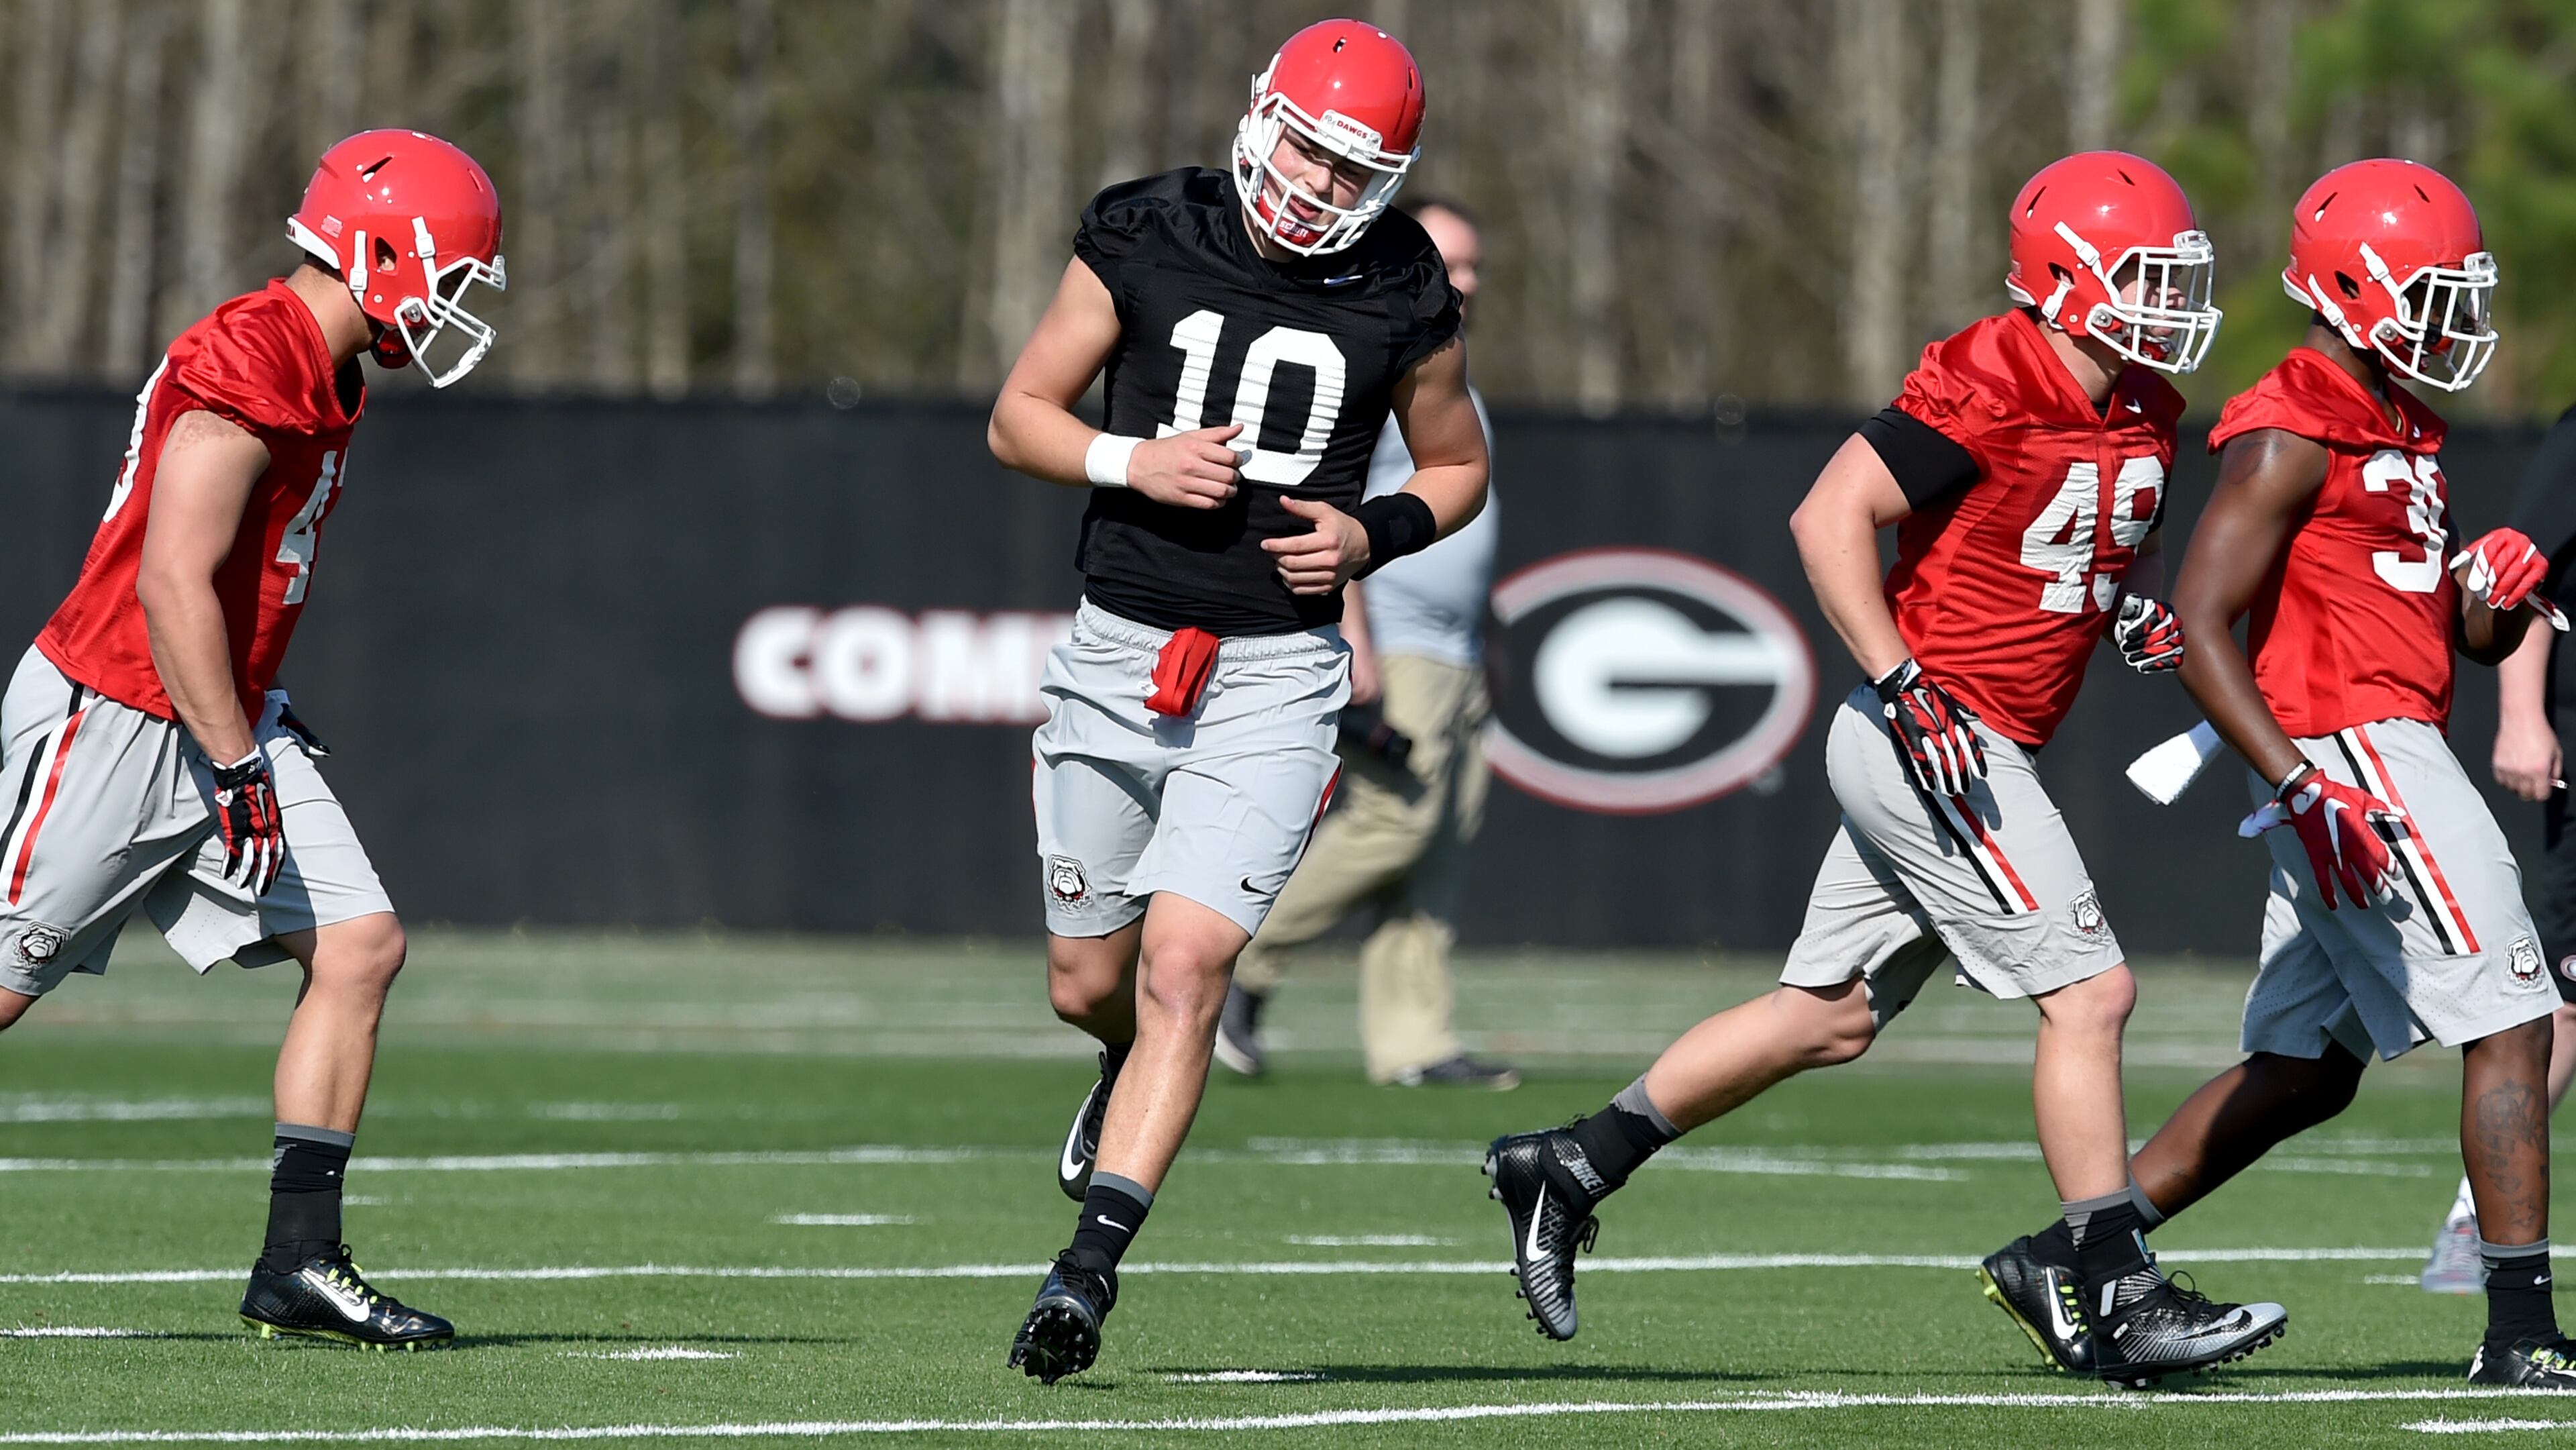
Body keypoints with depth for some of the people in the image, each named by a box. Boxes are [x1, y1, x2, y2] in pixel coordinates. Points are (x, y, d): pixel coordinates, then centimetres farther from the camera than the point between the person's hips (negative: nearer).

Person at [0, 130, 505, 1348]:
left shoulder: (324, 379, 11)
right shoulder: (248, 372, -20)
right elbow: (174, 584, -23)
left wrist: (260, 725, 21)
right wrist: (237, 768, -21)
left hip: (220, 721, 10)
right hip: (111, 717, -10)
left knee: (360, 948, -1)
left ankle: (301, 1265, 0)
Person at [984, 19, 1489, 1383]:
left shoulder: (1399, 297, -2)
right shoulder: (1143, 241, -3)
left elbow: (1456, 465, 14)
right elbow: (1019, 416, 4)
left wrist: (1371, 536, -6)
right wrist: (1132, 461, -15)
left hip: (1275, 674, -2)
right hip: (1118, 652, 2)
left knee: (1182, 966, -15)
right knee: (1087, 985, 11)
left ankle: (1090, 1267, -15)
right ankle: (1142, 1064, 48)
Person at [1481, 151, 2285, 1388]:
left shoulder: (2144, 410, 11)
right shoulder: (1991, 386, -17)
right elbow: (1830, 517, -19)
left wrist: (2140, 599, 6)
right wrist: (1910, 692, -23)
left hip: (1963, 755, 10)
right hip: (1934, 737, -10)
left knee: (1830, 1015, 14)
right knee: (2088, 995, -9)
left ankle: (1567, 1168, 21)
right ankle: (2122, 1303, -6)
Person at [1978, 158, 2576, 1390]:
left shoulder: (2397, 431, 19)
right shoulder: (2292, 437, -11)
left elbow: (2444, 627, 24)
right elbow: (2201, 625, -17)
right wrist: (2302, 785, -25)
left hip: (2379, 757, 10)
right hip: (2351, 754, -10)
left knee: (2304, 1073, 13)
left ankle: (2058, 1264, 16)